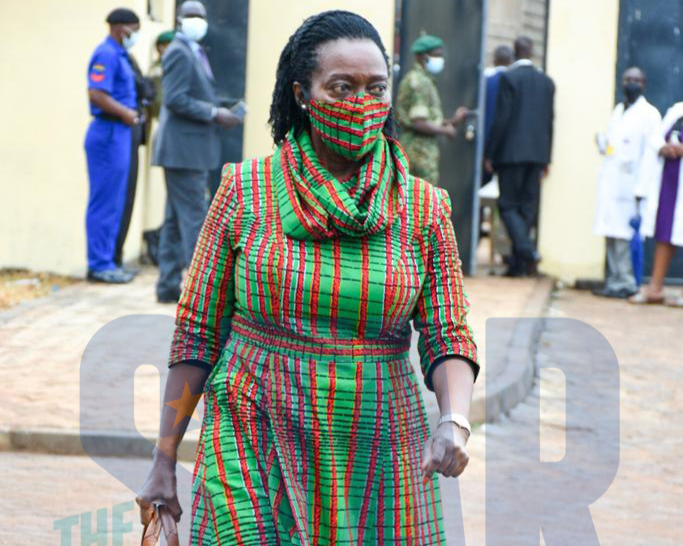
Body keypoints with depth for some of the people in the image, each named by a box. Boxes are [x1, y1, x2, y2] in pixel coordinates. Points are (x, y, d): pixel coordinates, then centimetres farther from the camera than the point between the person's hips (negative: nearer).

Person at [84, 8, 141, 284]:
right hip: (108, 132, -10)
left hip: (118, 133, 10)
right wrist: (125, 113, -15)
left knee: (114, 202, 13)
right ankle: (99, 264, -3)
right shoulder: (107, 54, -13)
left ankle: (105, 262, 18)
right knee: (105, 203, -6)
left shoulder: (119, 55, 17)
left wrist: (131, 112, 8)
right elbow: (96, 94, -23)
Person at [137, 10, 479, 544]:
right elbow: (197, 332, 2)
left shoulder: (424, 209, 1)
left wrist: (455, 421, -20)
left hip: (377, 458, 1)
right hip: (255, 455, -1)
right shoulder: (245, 190, -1)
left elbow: (449, 340, 1)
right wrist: (164, 462, 1)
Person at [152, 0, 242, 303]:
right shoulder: (179, 52, -12)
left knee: (177, 220, 11)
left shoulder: (194, 52, 17)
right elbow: (175, 99, -20)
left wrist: (219, 113, 8)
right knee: (195, 217, -8)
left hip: (191, 149, 10)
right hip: (184, 149, -10)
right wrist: (214, 113, -18)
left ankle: (169, 285, 16)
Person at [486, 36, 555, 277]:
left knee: (508, 205, 0)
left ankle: (527, 250, -20)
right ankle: (518, 263, 9)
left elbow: (502, 118, -11)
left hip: (512, 151, -5)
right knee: (527, 207, 8)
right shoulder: (547, 82, 9)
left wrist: (490, 153, -5)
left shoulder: (509, 78, -7)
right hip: (537, 153, 5)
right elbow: (549, 120, 12)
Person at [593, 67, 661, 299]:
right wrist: (603, 146, 9)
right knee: (612, 234, 6)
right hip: (611, 183, 7)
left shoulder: (649, 114, -4)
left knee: (623, 235, -9)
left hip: (630, 183, -7)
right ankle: (615, 282, 10)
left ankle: (624, 283, -5)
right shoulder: (618, 111, 19)